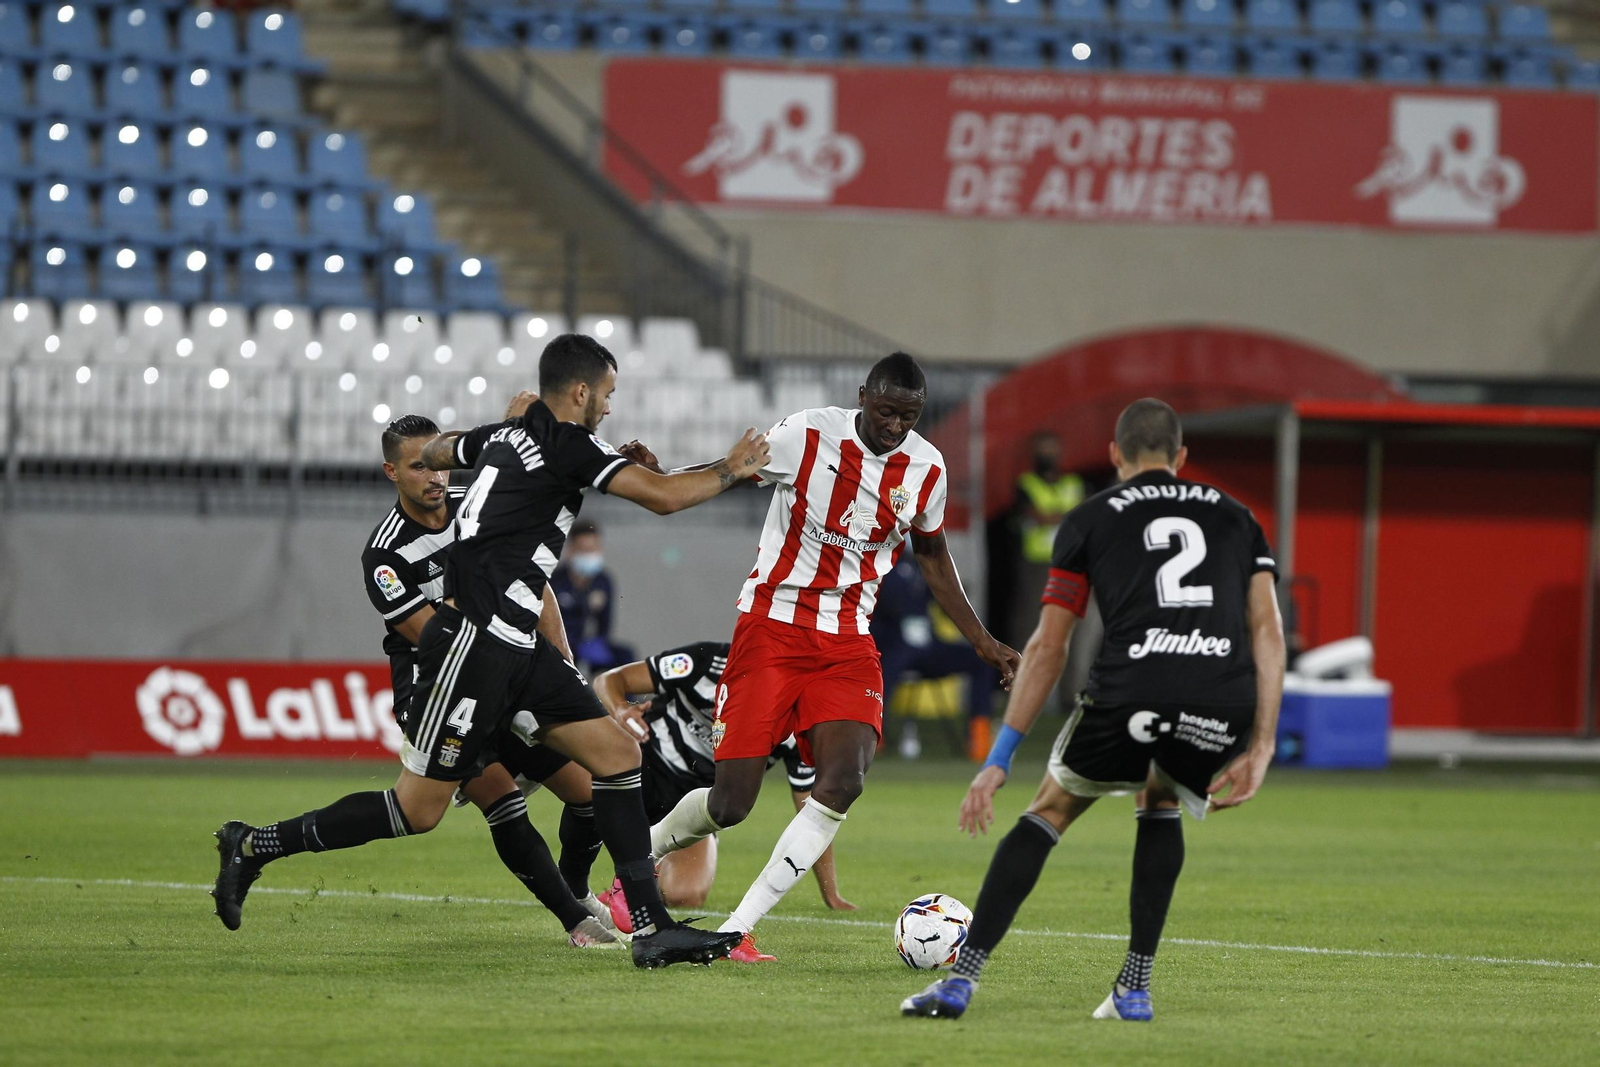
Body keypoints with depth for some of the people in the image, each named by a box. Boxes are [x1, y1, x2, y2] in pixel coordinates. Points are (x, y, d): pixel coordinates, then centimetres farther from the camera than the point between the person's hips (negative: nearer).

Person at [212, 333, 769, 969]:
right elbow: (663, 496, -16)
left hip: (515, 650, 10)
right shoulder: (568, 445, -12)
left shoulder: (505, 434, 13)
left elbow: (433, 452, 33)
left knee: (617, 754, 2)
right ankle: (255, 846, 6)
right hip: (474, 646, -10)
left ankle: (652, 928, 0)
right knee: (417, 809, -5)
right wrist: (730, 470, 1)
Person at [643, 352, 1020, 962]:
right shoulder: (807, 436, -11)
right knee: (730, 804, -7)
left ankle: (738, 929, -14)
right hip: (772, 628, -3)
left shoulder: (926, 470, 1)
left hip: (847, 644, 3)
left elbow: (931, 554, 18)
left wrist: (981, 642, 18)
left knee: (844, 780, -21)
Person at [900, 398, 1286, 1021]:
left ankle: (961, 980, 11)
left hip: (1131, 690, -2)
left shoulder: (1090, 519, 20)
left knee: (1050, 811, 20)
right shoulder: (1234, 517, 27)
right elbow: (1268, 630, 15)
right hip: (1225, 707, 2)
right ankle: (1135, 987, 22)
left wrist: (999, 761, 17)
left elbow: (1046, 649, 15)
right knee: (1160, 804, 32)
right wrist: (1261, 748, 13)